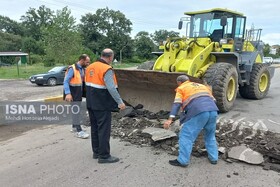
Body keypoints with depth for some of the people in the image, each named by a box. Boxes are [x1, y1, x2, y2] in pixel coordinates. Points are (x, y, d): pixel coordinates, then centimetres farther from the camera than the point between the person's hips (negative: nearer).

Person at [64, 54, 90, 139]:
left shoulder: (83, 69, 7)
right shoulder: (72, 69, -17)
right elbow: (66, 81, -20)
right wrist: (68, 93, -29)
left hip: (79, 93, 8)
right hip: (73, 94, -8)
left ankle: (74, 127, 29)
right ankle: (79, 130, -6)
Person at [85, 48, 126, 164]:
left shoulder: (90, 67, 9)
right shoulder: (107, 69, -17)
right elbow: (111, 88, -26)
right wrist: (120, 102, -23)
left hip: (91, 103, 9)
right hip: (102, 105, -9)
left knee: (94, 128, 17)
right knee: (104, 130, -1)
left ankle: (96, 152, 28)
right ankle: (104, 156, 6)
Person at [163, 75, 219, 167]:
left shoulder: (181, 88, 16)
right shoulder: (203, 86, 34)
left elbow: (176, 104, 0)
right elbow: (213, 100, 30)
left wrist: (170, 119, -7)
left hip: (198, 112, -6)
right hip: (213, 110, 7)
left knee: (186, 135, 4)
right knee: (210, 135, 25)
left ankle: (182, 161, 7)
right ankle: (213, 158, 30)